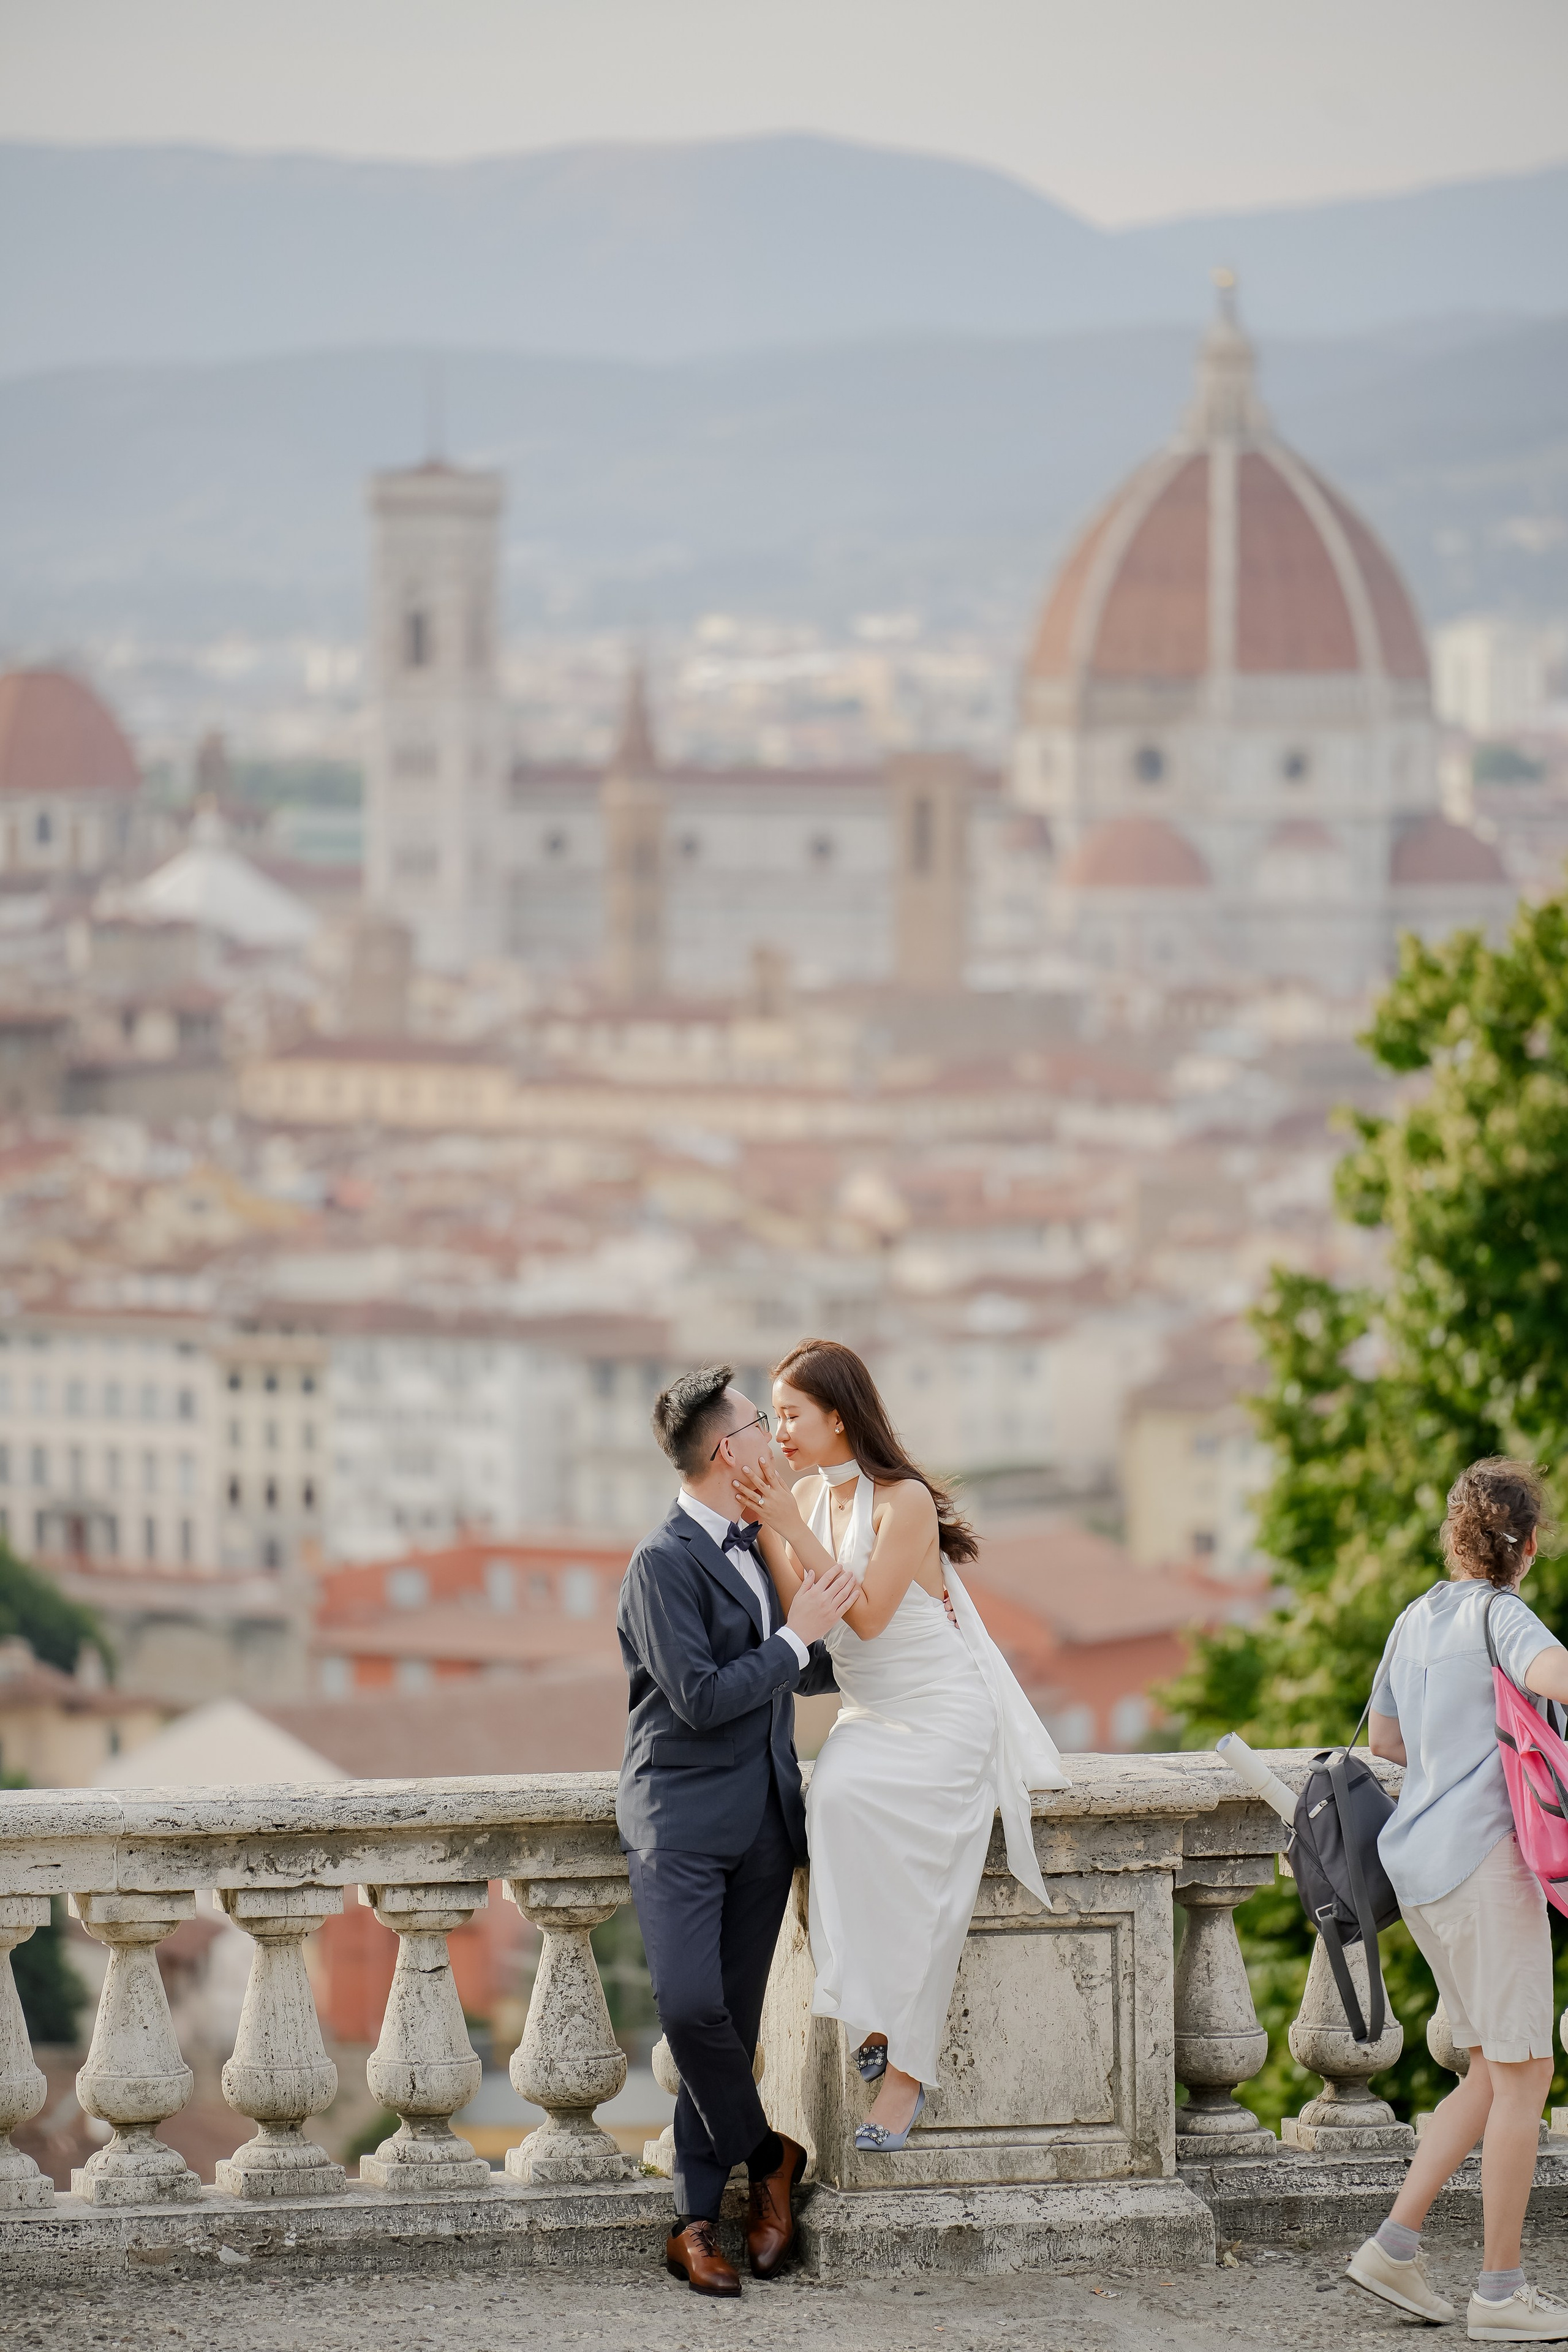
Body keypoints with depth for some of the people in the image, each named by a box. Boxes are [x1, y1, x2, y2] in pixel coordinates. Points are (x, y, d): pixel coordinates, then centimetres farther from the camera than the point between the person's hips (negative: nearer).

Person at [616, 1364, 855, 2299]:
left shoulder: (758, 1546, 15)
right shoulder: (665, 1561, -11)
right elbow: (701, 1698, -17)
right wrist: (796, 1636, -11)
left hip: (764, 1817, 7)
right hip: (682, 1814, -7)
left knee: (734, 2020, 3)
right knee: (692, 2009, -19)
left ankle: (698, 2221, 7)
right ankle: (769, 2155, 3)